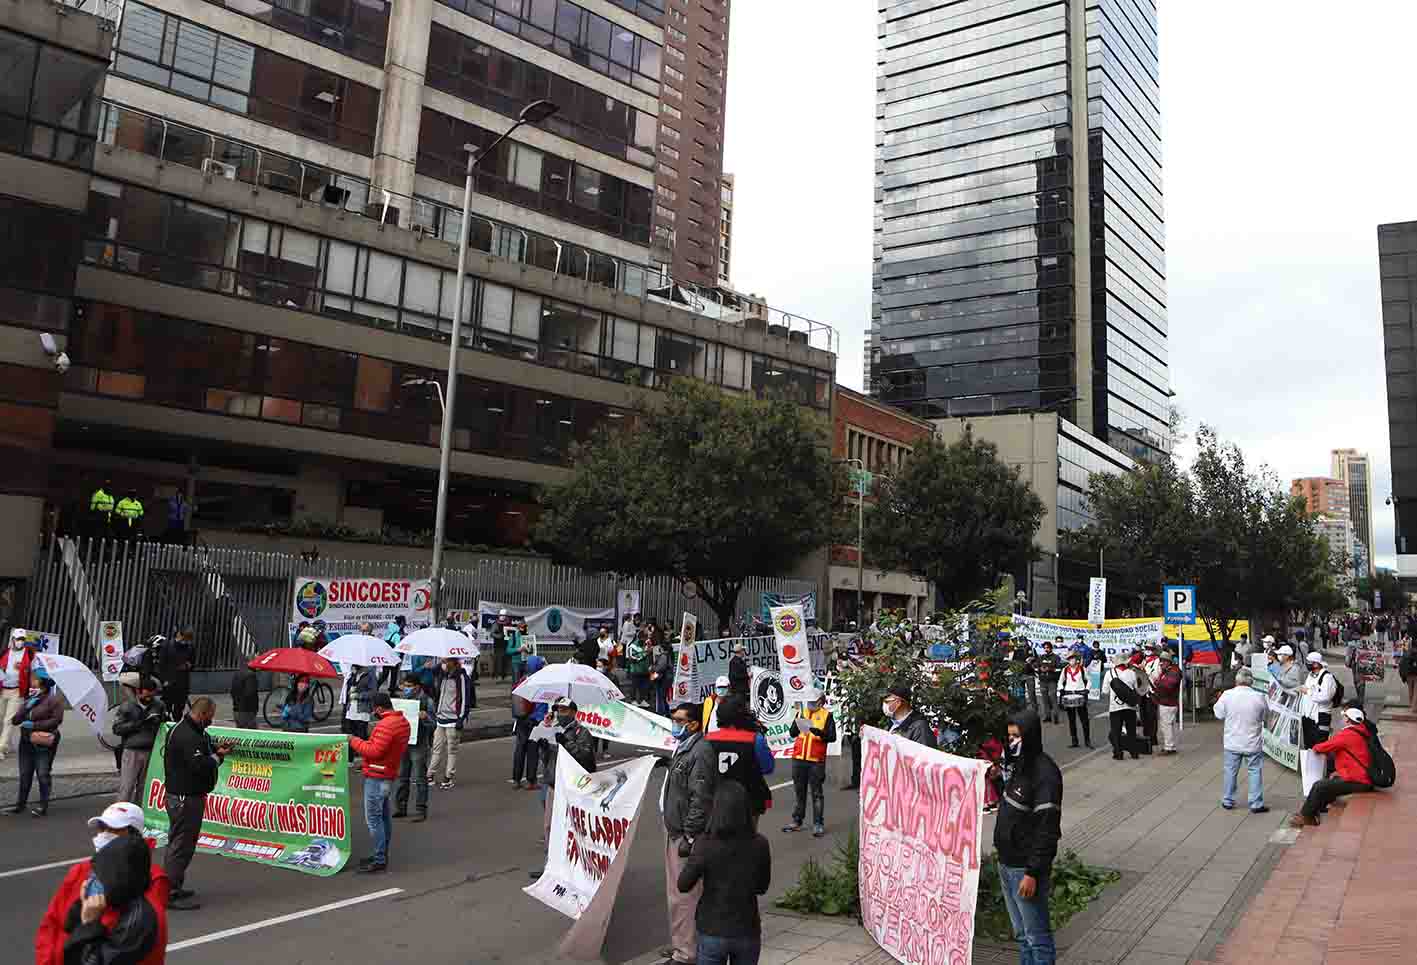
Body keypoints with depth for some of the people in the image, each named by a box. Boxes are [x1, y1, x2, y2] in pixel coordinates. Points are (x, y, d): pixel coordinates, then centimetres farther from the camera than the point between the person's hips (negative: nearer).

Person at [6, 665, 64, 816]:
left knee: (43, 774, -2)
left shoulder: (54, 699, -8)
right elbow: (15, 720, 5)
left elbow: (56, 719, -17)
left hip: (44, 744, -6)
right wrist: (26, 707, -12)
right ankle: (21, 803, 24)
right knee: (25, 774, 12)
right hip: (26, 742, 6)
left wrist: (34, 725, -18)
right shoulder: (29, 699, 12)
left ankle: (43, 805, 7)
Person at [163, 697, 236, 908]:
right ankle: (171, 894, -3)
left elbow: (198, 752, 20)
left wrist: (215, 748, 3)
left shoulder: (180, 730, 13)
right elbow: (199, 765, -28)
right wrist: (218, 756, -12)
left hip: (180, 796, 11)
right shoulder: (188, 736, -23)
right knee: (182, 846, -6)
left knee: (177, 843, 19)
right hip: (186, 798, -11)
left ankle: (173, 886, 29)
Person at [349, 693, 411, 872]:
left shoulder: (386, 725, -22)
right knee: (384, 816, 17)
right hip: (389, 776, 10)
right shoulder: (402, 721, 10)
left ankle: (379, 861, -3)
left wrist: (354, 741, -12)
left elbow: (374, 751, -23)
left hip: (377, 778, -10)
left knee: (373, 819, -5)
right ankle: (382, 855, 26)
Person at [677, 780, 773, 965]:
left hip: (713, 932, -2)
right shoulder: (759, 845, -12)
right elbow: (762, 887, 2)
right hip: (748, 932, 2)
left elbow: (683, 885, -9)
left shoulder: (705, 845, -19)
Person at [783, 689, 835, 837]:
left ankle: (818, 824, 6)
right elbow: (792, 733, 7)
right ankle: (797, 821, 23)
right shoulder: (802, 712, 10)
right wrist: (797, 724, -13)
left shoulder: (826, 715, -1)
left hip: (816, 760, -4)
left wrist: (820, 733, -25)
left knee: (817, 793, 1)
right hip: (799, 758, 4)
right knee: (799, 792, 13)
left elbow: (832, 737, -8)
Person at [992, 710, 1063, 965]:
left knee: (1036, 936, 2)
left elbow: (1047, 828, -20)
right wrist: (997, 778, 4)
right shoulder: (1016, 764, 7)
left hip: (1026, 867, -9)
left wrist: (1032, 873, -21)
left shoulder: (1044, 773, -19)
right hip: (1007, 863, 9)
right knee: (1021, 934, 18)